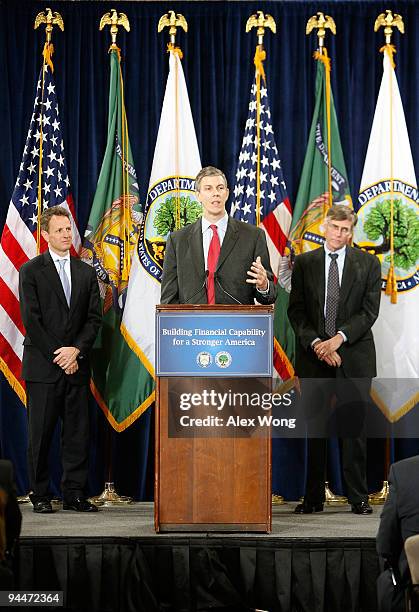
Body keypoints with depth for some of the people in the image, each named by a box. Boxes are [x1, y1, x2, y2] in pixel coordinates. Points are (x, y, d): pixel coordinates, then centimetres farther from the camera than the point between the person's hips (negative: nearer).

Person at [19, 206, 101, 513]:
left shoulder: (87, 273, 13)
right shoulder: (31, 271, 1)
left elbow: (94, 318, 7)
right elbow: (31, 319, -6)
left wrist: (76, 350, -8)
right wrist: (58, 356, -10)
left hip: (76, 365, 3)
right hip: (42, 366, -3)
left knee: (78, 432, 3)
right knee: (41, 433, 0)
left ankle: (75, 494, 9)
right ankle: (41, 496, 7)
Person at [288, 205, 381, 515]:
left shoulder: (368, 263, 5)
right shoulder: (304, 263, 8)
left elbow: (370, 310, -2)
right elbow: (296, 311, 3)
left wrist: (339, 338, -13)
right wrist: (316, 343, -11)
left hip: (354, 354, -1)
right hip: (313, 354, 1)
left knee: (355, 426, 0)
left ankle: (359, 498, 7)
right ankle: (313, 498, 9)